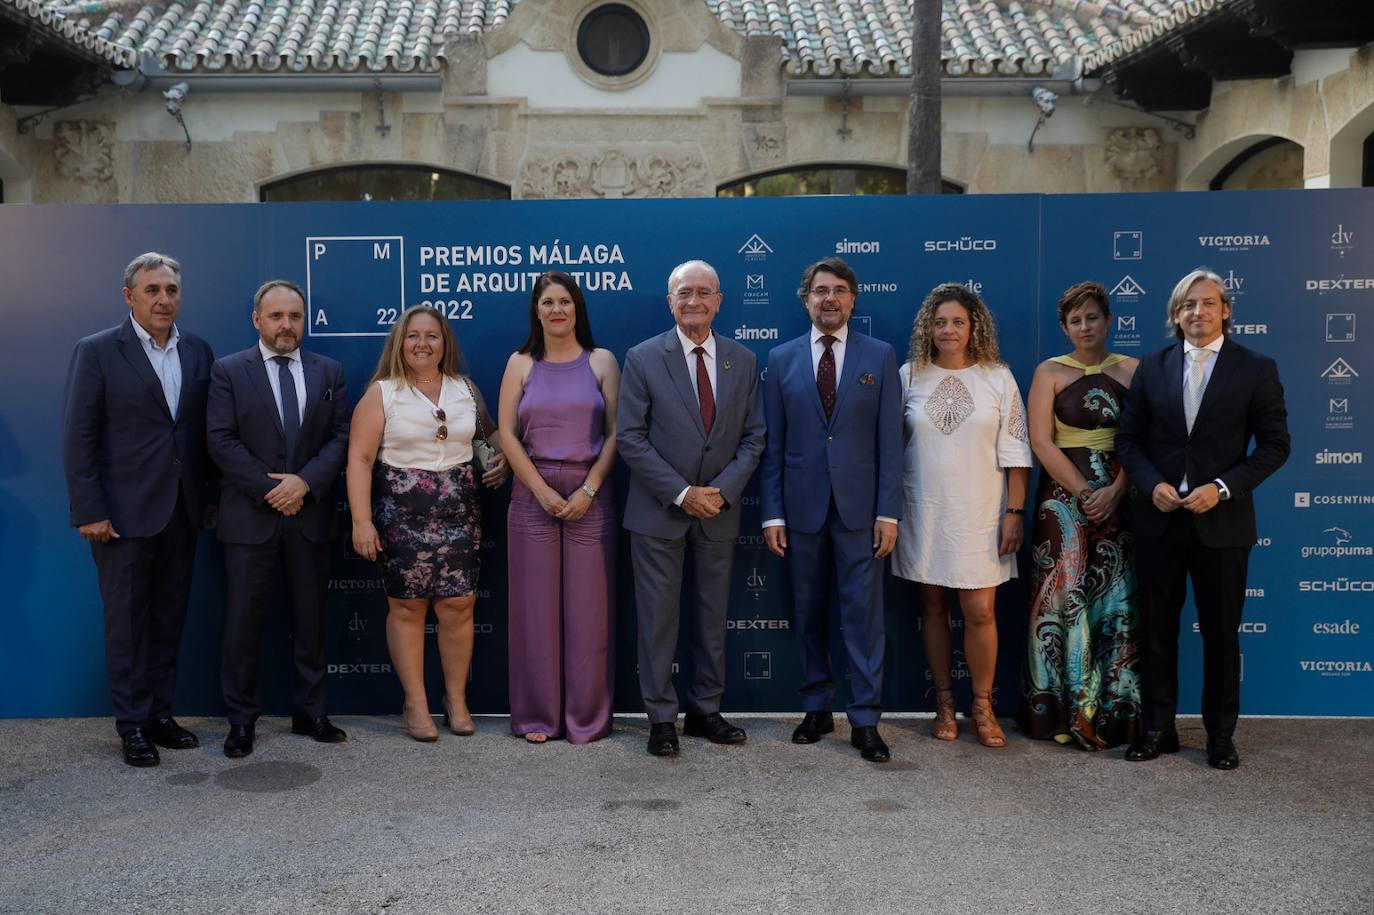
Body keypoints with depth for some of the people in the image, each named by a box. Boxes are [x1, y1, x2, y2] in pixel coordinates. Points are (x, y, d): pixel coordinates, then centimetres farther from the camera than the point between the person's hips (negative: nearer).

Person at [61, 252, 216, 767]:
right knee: (127, 620, 5)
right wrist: (88, 511, -12)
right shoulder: (97, 352, -5)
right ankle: (132, 724, 17)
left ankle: (159, 712, 24)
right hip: (124, 513, -4)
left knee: (169, 617, 12)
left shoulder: (198, 352, 6)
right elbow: (78, 436, -8)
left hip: (182, 512, 4)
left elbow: (206, 431, 9)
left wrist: (211, 497, 6)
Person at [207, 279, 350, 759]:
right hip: (249, 516, -2)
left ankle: (309, 713, 21)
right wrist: (269, 488, -13)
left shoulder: (329, 371, 8)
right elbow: (221, 440, -6)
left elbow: (341, 436, 1)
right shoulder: (228, 371, 2)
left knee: (310, 617, 9)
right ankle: (241, 720, 15)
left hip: (311, 515, 2)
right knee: (244, 620, 4)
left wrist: (305, 481, -13)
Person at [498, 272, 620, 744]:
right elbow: (507, 432, 1)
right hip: (532, 494, 1)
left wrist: (588, 490, -10)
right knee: (535, 605, 3)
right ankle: (538, 715, 15)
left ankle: (587, 716, 13)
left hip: (590, 494, -1)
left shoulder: (601, 361, 5)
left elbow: (616, 432, -1)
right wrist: (542, 490, -8)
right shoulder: (521, 364, 7)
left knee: (588, 606, 1)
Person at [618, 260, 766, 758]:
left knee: (713, 616, 11)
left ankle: (705, 712, 25)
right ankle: (661, 718, 15)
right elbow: (629, 437, -8)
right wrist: (681, 493, -14)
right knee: (658, 618, 3)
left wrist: (721, 490, -10)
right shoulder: (643, 358, -5)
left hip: (718, 510, 3)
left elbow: (753, 437, 4)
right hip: (659, 510, -3)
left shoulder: (743, 361, 4)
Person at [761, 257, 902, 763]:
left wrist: (888, 511, -7)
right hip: (802, 505, 2)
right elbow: (773, 444, 5)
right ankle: (817, 707, 23)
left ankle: (865, 720, 7)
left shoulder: (880, 356, 4)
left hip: (859, 505, -1)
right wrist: (772, 513, -1)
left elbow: (889, 439, 0)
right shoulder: (782, 359, 6)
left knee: (863, 612, -1)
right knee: (809, 612, 10)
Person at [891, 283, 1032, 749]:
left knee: (980, 613, -1)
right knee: (933, 608, 9)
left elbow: (1015, 450, 0)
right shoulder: (909, 376, 2)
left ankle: (982, 706, 17)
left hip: (980, 514, -1)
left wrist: (1016, 510, -5)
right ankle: (944, 703, 23)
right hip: (924, 514, 1)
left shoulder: (998, 377, 0)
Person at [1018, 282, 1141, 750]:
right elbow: (1041, 440, -5)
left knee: (1114, 601, 3)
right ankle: (1064, 712, 7)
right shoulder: (1050, 372, 3)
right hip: (1063, 496, -1)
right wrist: (1084, 493, -11)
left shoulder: (1132, 371, 8)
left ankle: (1112, 712, 13)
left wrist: (1115, 492, -12)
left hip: (1117, 497, 2)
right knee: (1065, 598, -3)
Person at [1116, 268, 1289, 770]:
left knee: (1221, 633, 8)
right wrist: (1152, 485, -10)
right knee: (1157, 629, 9)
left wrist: (1223, 487, -15)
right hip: (1159, 520, 2)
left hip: (1221, 521, -2)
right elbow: (1128, 438, 6)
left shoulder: (1256, 369, -1)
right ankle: (1158, 728, 22)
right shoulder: (1153, 367, 5)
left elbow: (1274, 445, -3)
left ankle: (1221, 735, 23)